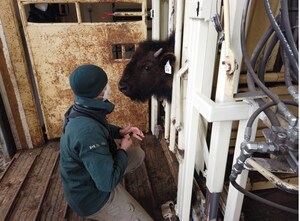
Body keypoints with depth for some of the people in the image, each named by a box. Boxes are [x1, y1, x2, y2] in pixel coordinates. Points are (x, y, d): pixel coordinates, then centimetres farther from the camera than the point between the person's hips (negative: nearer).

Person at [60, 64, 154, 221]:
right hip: (91, 196, -8)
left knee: (138, 154, 15)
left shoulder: (82, 109, -8)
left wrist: (120, 131, -3)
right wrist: (123, 149, -17)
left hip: (90, 175, 9)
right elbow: (108, 182, -33)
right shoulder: (87, 131, -38)